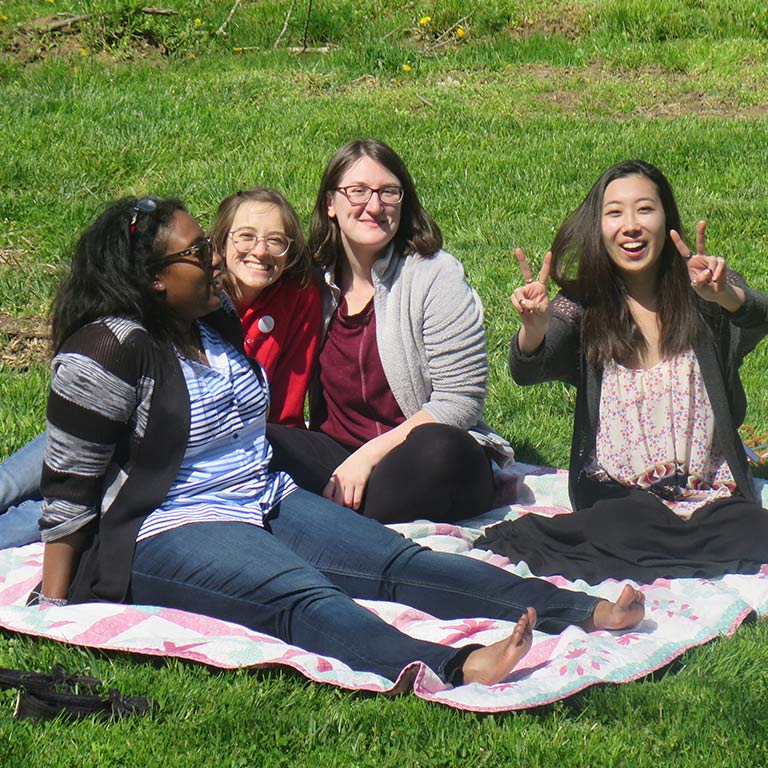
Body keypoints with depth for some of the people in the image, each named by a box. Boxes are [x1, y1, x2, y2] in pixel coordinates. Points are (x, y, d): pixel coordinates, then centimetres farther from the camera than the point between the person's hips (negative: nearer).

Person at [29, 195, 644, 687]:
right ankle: (453, 670, -62)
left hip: (269, 503, 9)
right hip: (165, 535, -9)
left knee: (402, 563, -11)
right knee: (303, 595, -35)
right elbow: (70, 489, -12)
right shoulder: (107, 351, -13)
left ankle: (584, 612, -26)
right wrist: (53, 604, -12)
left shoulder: (217, 321, 12)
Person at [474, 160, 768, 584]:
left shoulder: (702, 295, 5)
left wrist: (727, 296, -41)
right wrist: (534, 328, -36)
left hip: (714, 498, 2)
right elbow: (527, 370, -11)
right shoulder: (582, 307, 6)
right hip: (616, 498, -1)